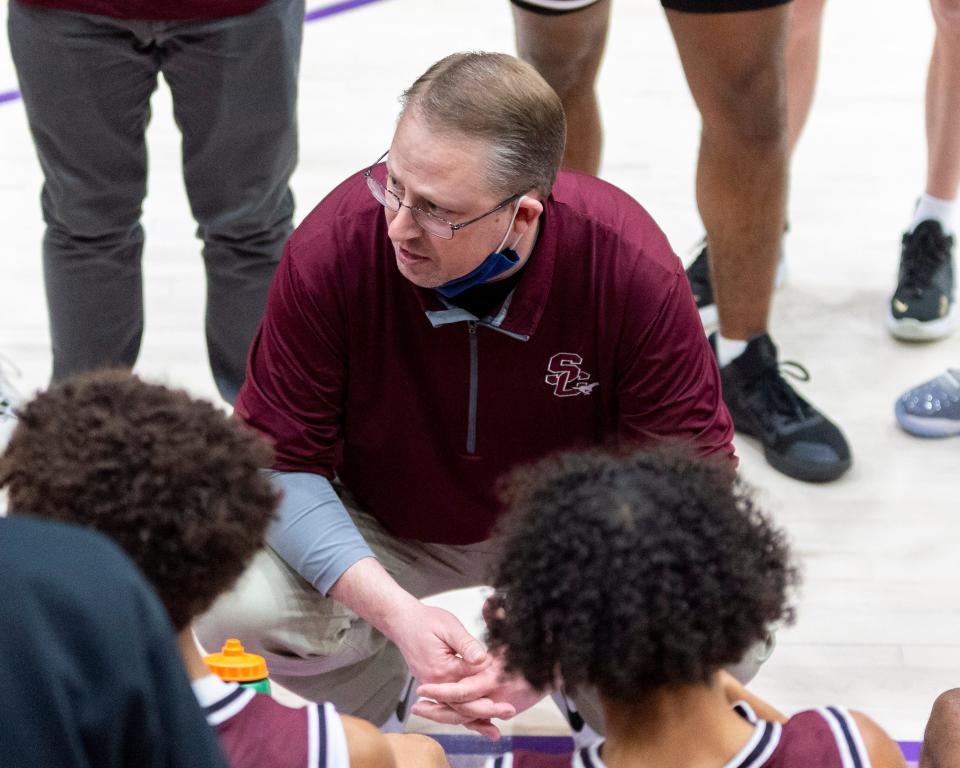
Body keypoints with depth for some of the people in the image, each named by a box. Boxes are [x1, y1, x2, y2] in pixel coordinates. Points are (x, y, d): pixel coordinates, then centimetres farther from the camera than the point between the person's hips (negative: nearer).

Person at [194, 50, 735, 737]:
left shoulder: (632, 268, -29)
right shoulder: (334, 247, -29)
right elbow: (280, 460, -21)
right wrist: (395, 611, -38)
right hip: (378, 526, 0)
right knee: (232, 608, -29)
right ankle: (386, 705, 9)